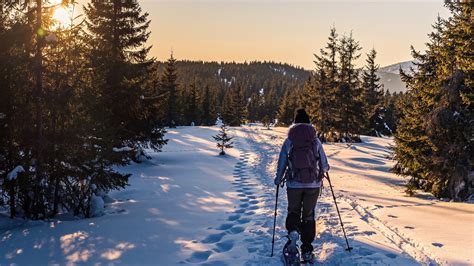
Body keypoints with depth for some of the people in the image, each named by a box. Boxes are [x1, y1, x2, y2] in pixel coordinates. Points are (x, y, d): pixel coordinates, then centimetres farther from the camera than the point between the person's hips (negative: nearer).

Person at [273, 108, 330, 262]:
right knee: (308, 216, 13)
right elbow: (324, 165, 3)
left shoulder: (289, 141, -3)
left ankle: (293, 232, -10)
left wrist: (278, 180, 17)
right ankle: (307, 250, 10)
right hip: (313, 184, 1)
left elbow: (282, 163, 0)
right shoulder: (316, 141, -1)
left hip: (294, 184, 0)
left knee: (293, 212, 19)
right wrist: (324, 169, 27)